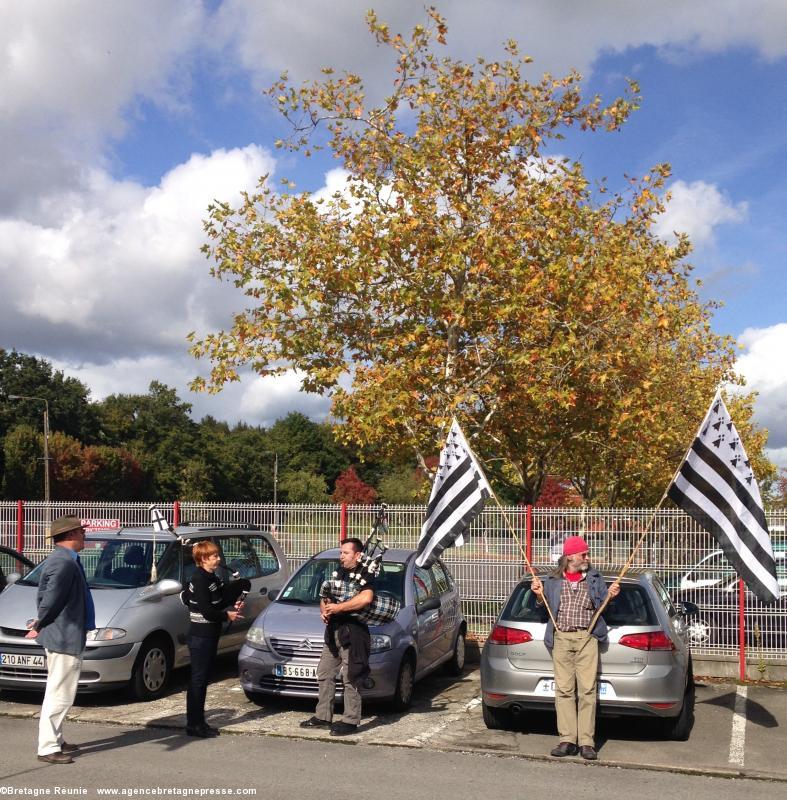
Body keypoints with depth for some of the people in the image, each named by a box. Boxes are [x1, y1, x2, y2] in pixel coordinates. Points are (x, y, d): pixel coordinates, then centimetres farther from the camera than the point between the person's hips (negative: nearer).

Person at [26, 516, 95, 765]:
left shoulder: (63, 558, 13)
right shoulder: (65, 562, -22)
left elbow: (45, 597, 19)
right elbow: (50, 599, -21)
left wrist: (41, 624, 15)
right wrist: (39, 626, -7)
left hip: (64, 636, 11)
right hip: (65, 637, -11)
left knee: (58, 693, 19)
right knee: (59, 695, -4)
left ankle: (56, 740, 29)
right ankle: (48, 748, 3)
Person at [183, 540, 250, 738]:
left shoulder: (213, 578, 12)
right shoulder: (199, 579, -16)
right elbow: (206, 610, -21)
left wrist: (233, 606, -1)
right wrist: (227, 616, -10)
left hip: (210, 635, 9)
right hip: (200, 635, -9)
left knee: (203, 679, 13)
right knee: (197, 679, -4)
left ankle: (199, 722, 20)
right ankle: (193, 725, 2)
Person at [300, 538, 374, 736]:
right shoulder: (338, 574, 18)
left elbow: (366, 598, -28)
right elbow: (325, 598, 22)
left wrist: (338, 607, -21)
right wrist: (324, 610, -2)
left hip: (352, 632, -9)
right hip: (333, 632, 9)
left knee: (350, 678, -5)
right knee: (324, 674, 13)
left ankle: (350, 721, 1)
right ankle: (323, 716, 23)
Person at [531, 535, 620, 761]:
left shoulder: (594, 577, 12)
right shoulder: (554, 579, 12)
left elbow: (602, 605, 12)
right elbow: (545, 605, 17)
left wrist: (610, 595, -8)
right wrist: (539, 594, -2)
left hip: (586, 638, -1)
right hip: (561, 638, 1)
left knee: (587, 690, -6)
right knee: (564, 690, 0)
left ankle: (586, 742, -2)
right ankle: (567, 740, 5)